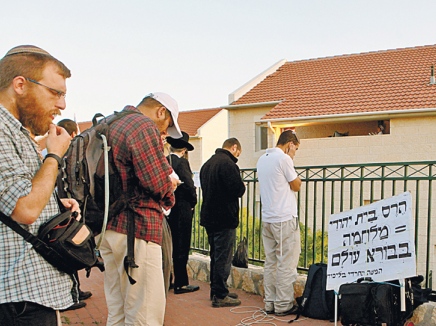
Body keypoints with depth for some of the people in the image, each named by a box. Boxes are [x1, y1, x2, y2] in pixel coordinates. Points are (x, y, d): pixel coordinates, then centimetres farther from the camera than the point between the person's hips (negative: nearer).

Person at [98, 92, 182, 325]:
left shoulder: (111, 125, 18)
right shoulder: (145, 126, -11)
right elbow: (158, 182, -18)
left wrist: (165, 184, 11)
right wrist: (169, 188, 4)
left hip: (108, 226, 10)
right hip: (136, 226, -10)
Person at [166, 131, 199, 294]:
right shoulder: (182, 162, -15)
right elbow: (189, 185, -19)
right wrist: (193, 202, -3)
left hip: (167, 210, 7)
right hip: (182, 210, -7)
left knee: (169, 247, 16)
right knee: (181, 248, 1)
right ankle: (181, 284, 7)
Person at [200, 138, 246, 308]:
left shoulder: (207, 164, 14)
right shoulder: (228, 163, -17)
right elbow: (237, 189, -23)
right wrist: (242, 187, 1)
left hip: (209, 217, 9)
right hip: (224, 218, -9)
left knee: (216, 256, 18)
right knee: (223, 258, -2)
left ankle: (216, 291, 26)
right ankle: (220, 296, 3)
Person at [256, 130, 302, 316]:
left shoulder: (262, 159, 14)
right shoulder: (284, 159, -11)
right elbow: (296, 186, -5)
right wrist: (296, 177, 9)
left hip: (267, 219, 8)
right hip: (285, 219, -8)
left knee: (270, 262, 11)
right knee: (286, 264, -2)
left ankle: (270, 303, 15)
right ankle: (283, 305, 3)